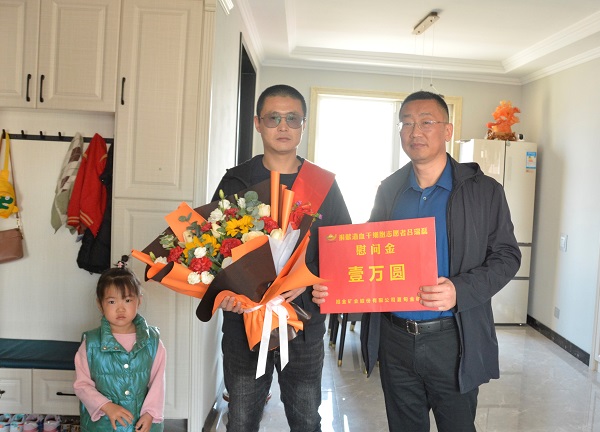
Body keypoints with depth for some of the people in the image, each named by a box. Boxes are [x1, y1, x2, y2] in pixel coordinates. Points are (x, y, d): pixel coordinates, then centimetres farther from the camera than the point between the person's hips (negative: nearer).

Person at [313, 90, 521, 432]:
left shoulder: (484, 190, -4)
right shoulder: (389, 190, 5)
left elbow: (506, 255, -4)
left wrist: (460, 290, -21)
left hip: (452, 340, -3)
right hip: (394, 337, 3)